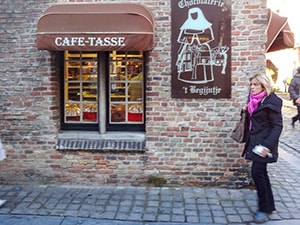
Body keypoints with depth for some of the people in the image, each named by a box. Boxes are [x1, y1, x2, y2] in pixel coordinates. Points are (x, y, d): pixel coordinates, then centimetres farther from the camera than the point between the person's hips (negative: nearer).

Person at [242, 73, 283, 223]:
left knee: (257, 172, -9)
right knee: (261, 172, 13)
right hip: (254, 142, 8)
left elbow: (277, 126, -17)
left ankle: (264, 209, 5)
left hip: (263, 142, -8)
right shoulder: (254, 100, 7)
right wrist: (247, 110, 0)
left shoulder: (271, 101, -15)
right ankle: (269, 205, 26)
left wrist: (267, 145, -27)